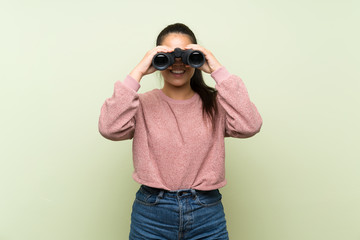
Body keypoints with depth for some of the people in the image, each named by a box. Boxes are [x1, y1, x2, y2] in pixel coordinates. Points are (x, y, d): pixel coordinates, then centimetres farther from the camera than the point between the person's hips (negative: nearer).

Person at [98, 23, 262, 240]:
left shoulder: (215, 103, 1)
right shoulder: (143, 104, 0)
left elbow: (249, 126, -16)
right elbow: (110, 128, -17)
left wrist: (219, 71, -15)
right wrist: (138, 73, -16)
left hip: (207, 216, 1)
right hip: (151, 215, 0)